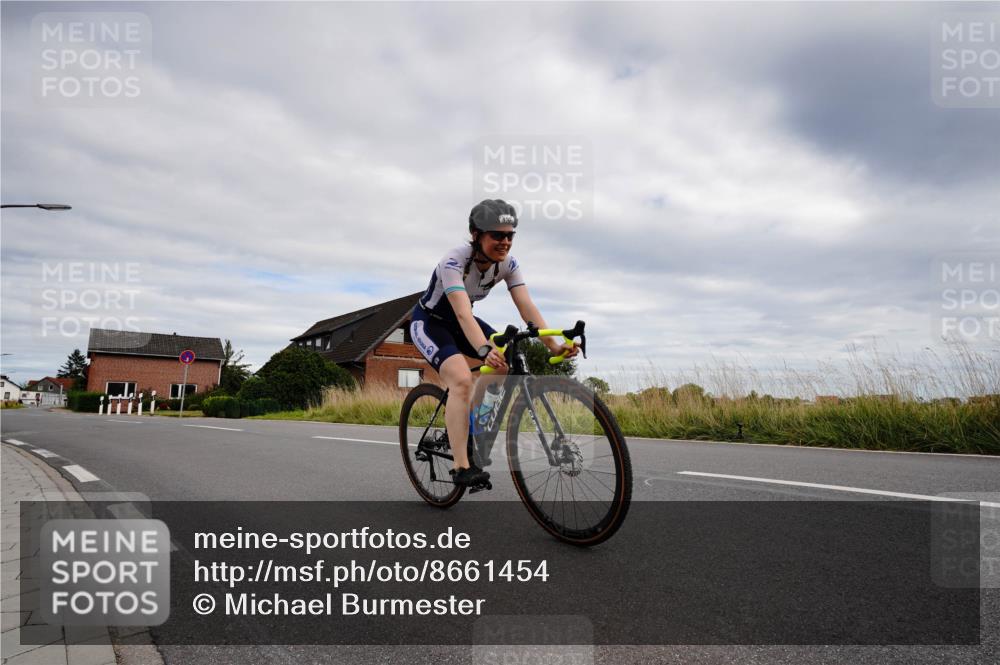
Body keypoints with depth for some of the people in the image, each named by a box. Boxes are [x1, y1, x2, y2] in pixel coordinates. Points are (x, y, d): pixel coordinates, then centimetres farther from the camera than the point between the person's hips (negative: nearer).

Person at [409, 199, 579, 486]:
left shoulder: (507, 263, -14)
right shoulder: (454, 261, -32)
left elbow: (527, 306, -23)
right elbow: (462, 314, -45)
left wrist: (553, 345, -36)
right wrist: (485, 350, -61)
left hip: (458, 322, 6)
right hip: (428, 322, -6)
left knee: (514, 363, -10)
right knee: (462, 379, -29)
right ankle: (462, 467, -22)